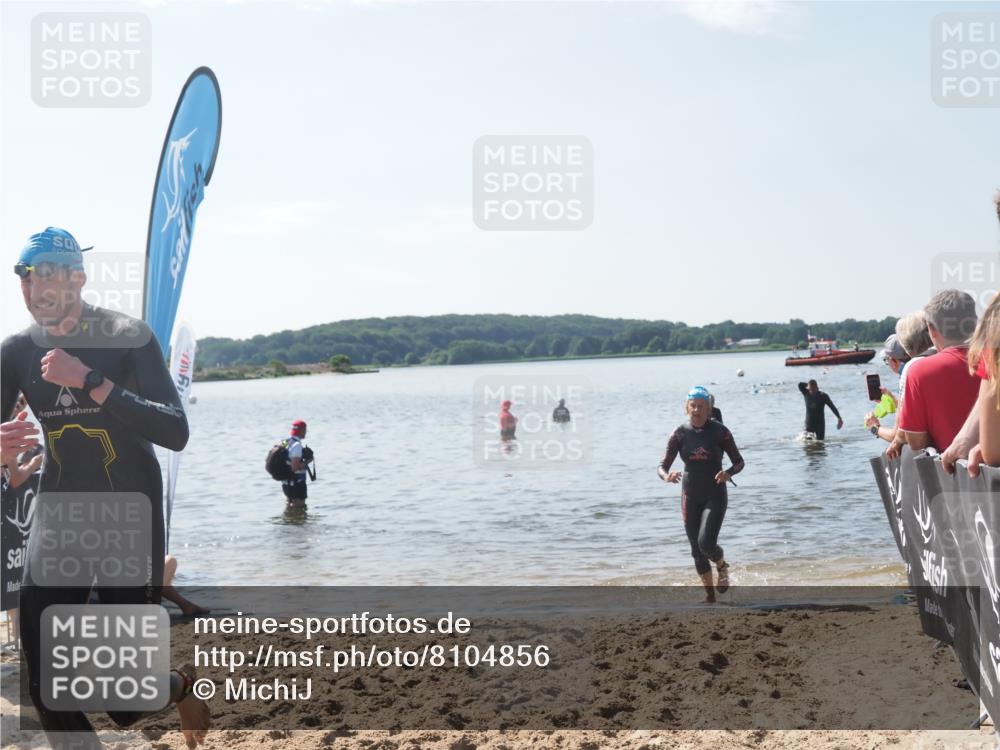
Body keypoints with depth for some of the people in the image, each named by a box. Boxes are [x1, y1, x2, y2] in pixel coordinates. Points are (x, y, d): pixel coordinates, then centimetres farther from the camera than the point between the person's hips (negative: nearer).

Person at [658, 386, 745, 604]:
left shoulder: (719, 431, -8)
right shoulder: (680, 434, -3)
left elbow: (739, 461, -2)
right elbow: (662, 465, -4)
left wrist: (728, 473, -24)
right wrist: (666, 476, -28)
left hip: (715, 496, -3)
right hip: (690, 497, 3)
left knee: (706, 543, -19)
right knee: (697, 551, 6)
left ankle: (723, 567, 16)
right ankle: (709, 594, 23)